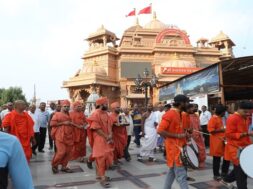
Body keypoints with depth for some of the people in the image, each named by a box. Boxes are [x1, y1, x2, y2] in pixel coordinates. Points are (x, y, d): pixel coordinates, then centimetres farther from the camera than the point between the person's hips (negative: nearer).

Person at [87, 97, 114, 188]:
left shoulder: (106, 114, 11)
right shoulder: (96, 114, -14)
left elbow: (109, 125, 10)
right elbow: (96, 128, -18)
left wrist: (110, 135, -7)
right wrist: (106, 137, -16)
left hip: (107, 139, 8)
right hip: (99, 139, -8)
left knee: (107, 156, 10)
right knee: (101, 157, -7)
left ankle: (99, 174, 23)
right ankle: (102, 178, -3)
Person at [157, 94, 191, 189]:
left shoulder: (178, 114, 11)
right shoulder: (170, 114, -18)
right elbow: (160, 131, -23)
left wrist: (184, 132, 5)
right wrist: (177, 135, -22)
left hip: (179, 146, 10)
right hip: (174, 147, -10)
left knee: (172, 171, 18)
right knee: (181, 174, -7)